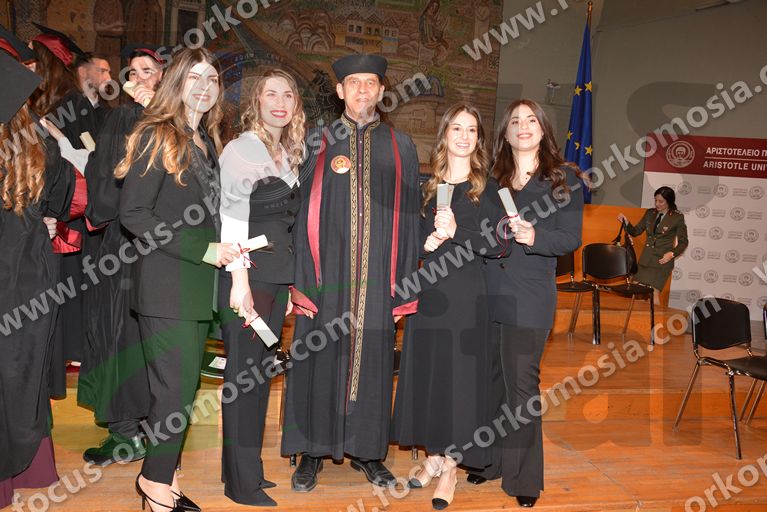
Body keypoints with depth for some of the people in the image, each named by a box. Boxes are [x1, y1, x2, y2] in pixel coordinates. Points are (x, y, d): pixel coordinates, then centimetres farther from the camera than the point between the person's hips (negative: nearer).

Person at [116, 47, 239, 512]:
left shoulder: (207, 142, 15)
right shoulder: (156, 136, -7)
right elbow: (133, 214, -15)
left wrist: (223, 251, 4)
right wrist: (203, 249, -17)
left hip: (198, 284, 7)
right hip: (166, 286, -7)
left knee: (183, 387, 12)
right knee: (177, 389, -4)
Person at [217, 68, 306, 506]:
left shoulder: (292, 152, 15)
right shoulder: (242, 148, -6)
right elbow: (233, 217, -13)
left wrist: (291, 282, 14)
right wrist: (239, 281, -19)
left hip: (278, 277, 7)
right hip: (247, 275, -7)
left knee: (262, 370, 12)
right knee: (245, 372, -2)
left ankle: (248, 467, 24)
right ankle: (242, 482, 9)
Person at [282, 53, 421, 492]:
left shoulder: (401, 148, 8)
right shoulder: (317, 143, 5)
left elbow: (409, 219, 6)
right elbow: (301, 214, 1)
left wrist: (404, 287, 1)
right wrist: (301, 280, -6)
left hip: (378, 279, 1)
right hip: (327, 274, -1)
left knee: (373, 360, 8)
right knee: (319, 359, 5)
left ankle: (366, 450, 25)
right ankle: (313, 451, 21)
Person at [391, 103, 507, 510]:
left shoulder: (488, 187, 0)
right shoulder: (428, 186, 10)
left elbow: (498, 245, -6)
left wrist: (455, 231, -18)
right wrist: (426, 243, -6)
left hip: (467, 292, -4)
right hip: (429, 290, 4)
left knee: (460, 374, 0)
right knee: (426, 371, 8)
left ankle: (451, 467, 13)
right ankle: (433, 456, 24)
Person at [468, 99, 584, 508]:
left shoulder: (564, 179, 3)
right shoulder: (491, 177, 12)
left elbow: (571, 238, -4)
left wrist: (535, 237, -21)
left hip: (529, 294, -3)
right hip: (486, 290, 3)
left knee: (521, 383, 0)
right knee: (489, 379, 10)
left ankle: (524, 475, 16)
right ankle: (491, 459, 27)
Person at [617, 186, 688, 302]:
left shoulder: (677, 217, -5)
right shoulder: (650, 213, 8)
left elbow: (683, 242, -1)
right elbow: (635, 231, 11)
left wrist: (672, 254, -16)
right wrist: (626, 222, -7)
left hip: (662, 260, -5)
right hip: (645, 258, 5)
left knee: (653, 294, -9)